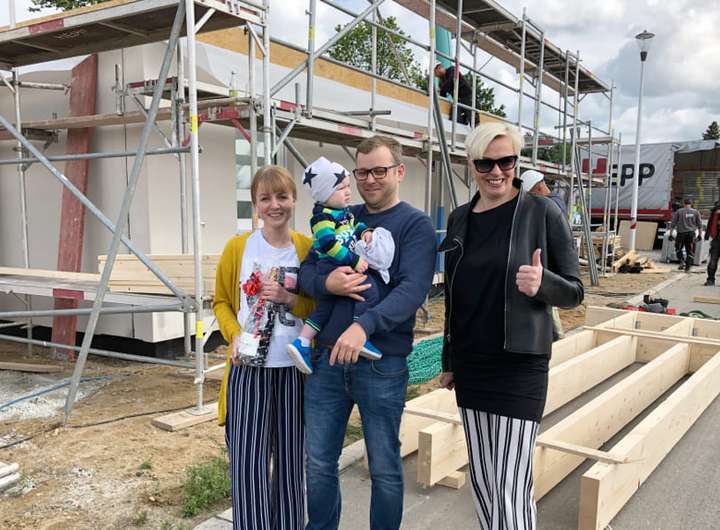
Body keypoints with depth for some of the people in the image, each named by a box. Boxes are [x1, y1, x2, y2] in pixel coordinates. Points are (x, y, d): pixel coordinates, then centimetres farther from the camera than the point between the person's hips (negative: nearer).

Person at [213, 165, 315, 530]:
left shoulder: (308, 248, -1)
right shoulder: (237, 248, -1)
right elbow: (221, 302, 7)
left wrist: (290, 298, -15)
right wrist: (234, 335, -10)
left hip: (293, 369, 1)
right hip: (248, 368, -1)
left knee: (290, 458, 13)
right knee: (247, 460, 0)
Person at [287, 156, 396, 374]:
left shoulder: (344, 211, 16)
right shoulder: (323, 216, -15)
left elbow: (354, 225, 33)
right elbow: (329, 244, -24)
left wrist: (364, 231, 10)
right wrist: (354, 260, -24)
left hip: (346, 265, 11)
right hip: (333, 267, -11)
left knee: (327, 304, 13)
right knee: (369, 289, -19)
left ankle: (302, 343, 17)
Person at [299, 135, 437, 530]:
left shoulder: (415, 224, -3)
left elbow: (413, 289, -17)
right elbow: (306, 270, 8)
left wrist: (365, 326, -32)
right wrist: (326, 283, -15)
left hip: (382, 362, -4)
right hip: (328, 356, 4)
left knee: (384, 468, 10)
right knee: (319, 463, 12)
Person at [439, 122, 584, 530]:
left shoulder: (543, 213, -7)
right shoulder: (460, 219, 8)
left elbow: (574, 293, -5)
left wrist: (542, 283, -27)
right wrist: (449, 360, 17)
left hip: (519, 365, -5)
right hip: (469, 363, 5)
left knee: (511, 489, -5)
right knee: (481, 479, 14)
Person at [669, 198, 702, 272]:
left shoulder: (679, 212, 1)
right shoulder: (695, 212, 6)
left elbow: (673, 224, -2)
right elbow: (699, 225, 8)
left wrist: (670, 234, 2)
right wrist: (699, 235, 15)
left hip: (681, 233, -2)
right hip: (691, 233, 2)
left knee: (679, 249, 13)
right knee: (690, 251, 7)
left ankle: (682, 262, -4)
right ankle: (688, 266, 7)